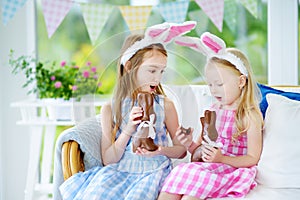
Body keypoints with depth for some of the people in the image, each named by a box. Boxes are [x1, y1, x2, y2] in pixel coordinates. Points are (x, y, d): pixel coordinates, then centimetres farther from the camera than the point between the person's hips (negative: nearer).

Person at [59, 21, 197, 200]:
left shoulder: (165, 106, 2)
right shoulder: (111, 109, 1)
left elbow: (181, 149, 8)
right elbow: (108, 159, -1)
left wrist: (161, 151, -14)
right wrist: (128, 131, -15)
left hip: (154, 171, -1)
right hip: (120, 170, 1)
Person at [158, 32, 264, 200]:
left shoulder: (249, 116, -7)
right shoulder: (213, 110, 13)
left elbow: (252, 159, -10)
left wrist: (222, 158, -24)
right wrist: (191, 144, -5)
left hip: (231, 169, -6)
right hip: (208, 165, 6)